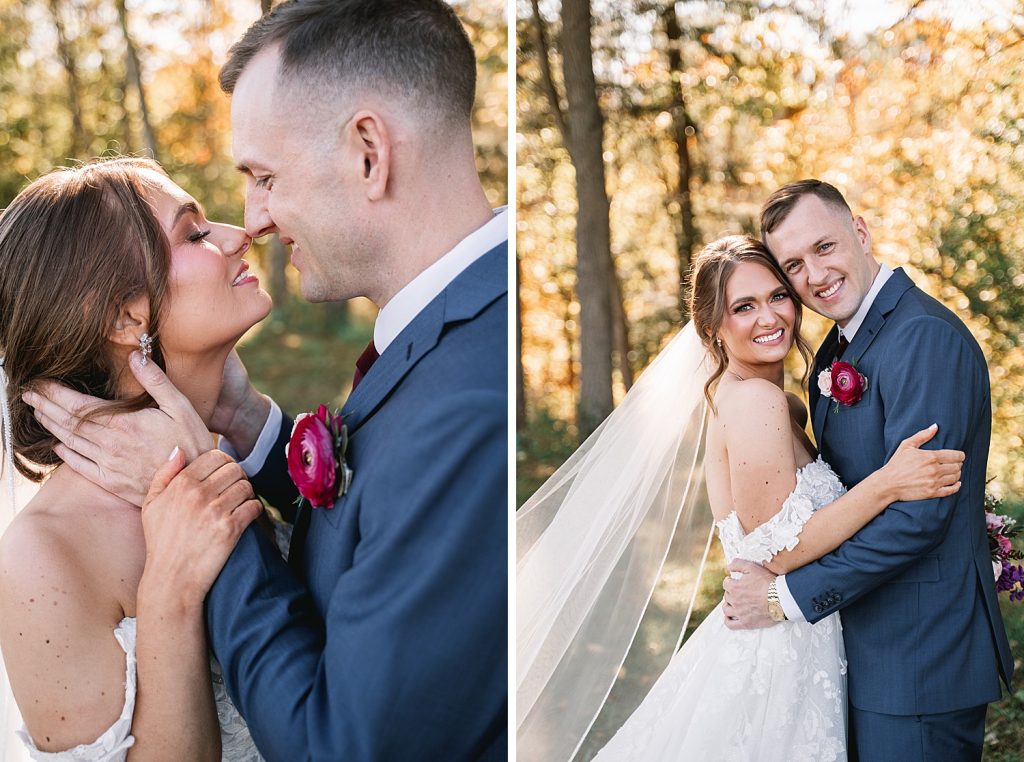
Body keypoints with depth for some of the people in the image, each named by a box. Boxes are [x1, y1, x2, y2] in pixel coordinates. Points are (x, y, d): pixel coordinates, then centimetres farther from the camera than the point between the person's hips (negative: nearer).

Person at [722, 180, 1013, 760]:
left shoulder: (926, 336, -20)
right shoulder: (838, 349, 10)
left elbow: (918, 512, -25)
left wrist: (792, 595, -18)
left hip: (919, 661, -9)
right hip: (871, 645, 9)